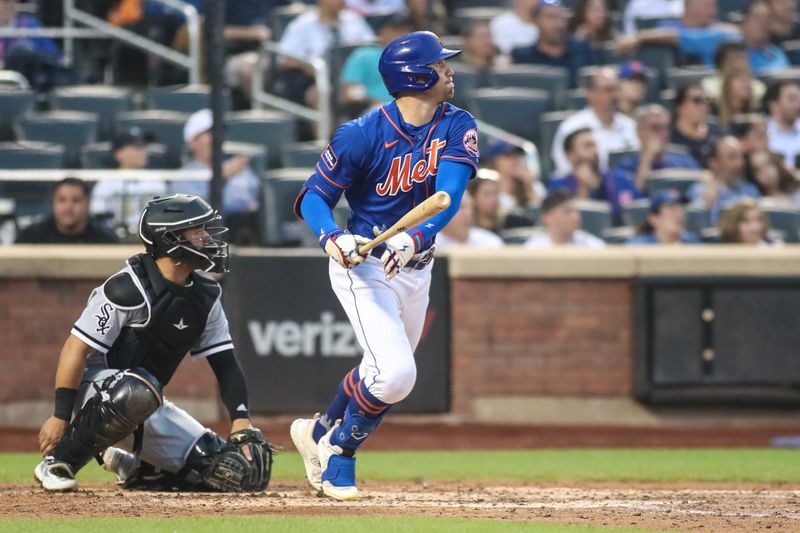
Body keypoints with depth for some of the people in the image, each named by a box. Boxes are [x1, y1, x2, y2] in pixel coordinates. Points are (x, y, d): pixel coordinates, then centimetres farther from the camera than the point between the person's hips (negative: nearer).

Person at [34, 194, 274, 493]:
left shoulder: (205, 296, 2)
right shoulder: (128, 289, -20)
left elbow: (224, 364, 5)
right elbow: (76, 349, -19)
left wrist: (242, 421, -10)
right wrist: (60, 417, -21)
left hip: (150, 411, 7)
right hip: (95, 389, -7)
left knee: (235, 470, -6)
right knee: (138, 391, -44)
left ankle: (135, 468, 16)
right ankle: (58, 463, -24)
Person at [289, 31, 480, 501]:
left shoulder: (458, 127, -6)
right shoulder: (364, 134, -19)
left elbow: (449, 196, -20)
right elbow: (313, 198, -12)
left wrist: (414, 238, -39)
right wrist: (333, 238, -33)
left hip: (416, 265, 6)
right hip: (364, 264, -6)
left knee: (388, 372, 19)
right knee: (395, 373, -20)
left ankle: (320, 433, 43)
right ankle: (341, 449, 4)